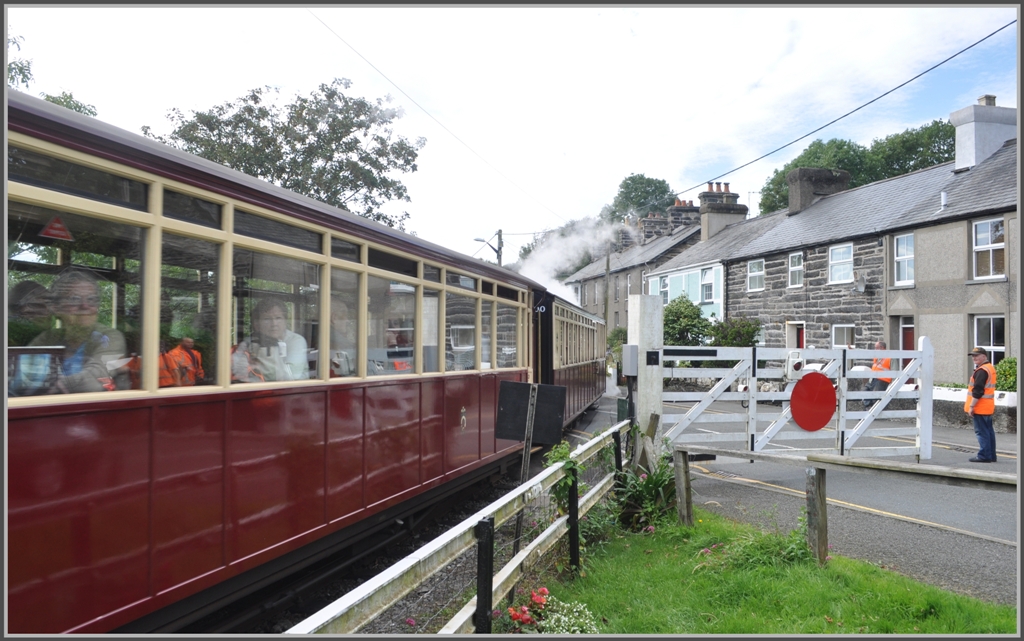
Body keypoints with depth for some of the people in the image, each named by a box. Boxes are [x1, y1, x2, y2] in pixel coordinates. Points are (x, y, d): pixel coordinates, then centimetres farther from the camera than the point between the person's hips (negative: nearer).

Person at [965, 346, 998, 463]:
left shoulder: (981, 371, -18)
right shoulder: (990, 368, 16)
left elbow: (977, 391, -22)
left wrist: (971, 406, -18)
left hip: (980, 408, -10)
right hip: (988, 408, 10)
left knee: (981, 432, -6)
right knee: (989, 431, 14)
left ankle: (984, 456, -3)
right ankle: (991, 455, 20)